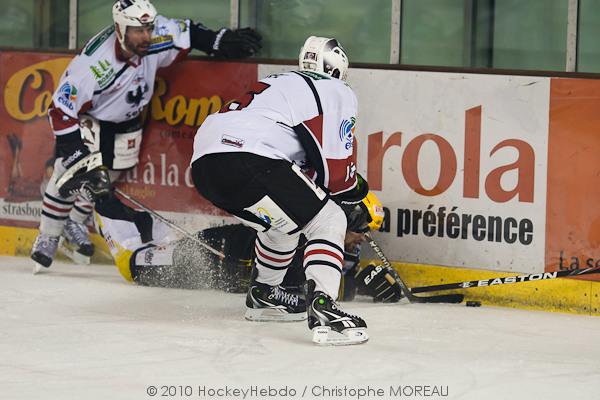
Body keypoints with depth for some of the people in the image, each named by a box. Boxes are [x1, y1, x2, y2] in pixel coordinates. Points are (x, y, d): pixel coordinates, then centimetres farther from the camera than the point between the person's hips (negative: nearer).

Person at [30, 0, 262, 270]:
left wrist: (223, 42, -11)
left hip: (125, 119, 5)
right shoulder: (93, 63, -40)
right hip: (86, 114, -5)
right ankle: (48, 236, 6)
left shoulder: (158, 38, -27)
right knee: (70, 174, -11)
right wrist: (75, 153, -37)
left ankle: (74, 223, 32)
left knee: (104, 179, 10)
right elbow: (62, 109, -34)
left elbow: (188, 33, -4)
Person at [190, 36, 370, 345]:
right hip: (246, 162, -8)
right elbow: (336, 169, 5)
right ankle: (322, 309, -19)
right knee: (328, 222, -1)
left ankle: (264, 296, 44)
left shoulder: (279, 84, 35)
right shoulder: (338, 92, 12)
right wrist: (354, 191, 23)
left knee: (286, 221, 31)